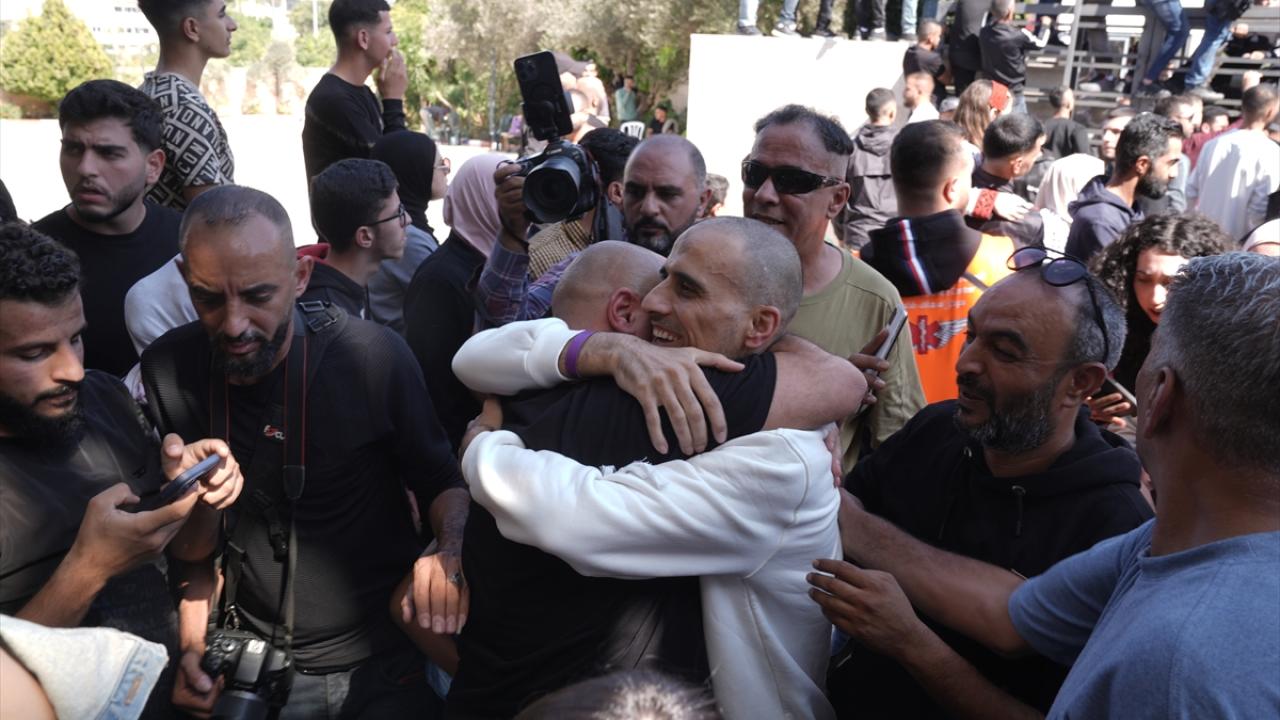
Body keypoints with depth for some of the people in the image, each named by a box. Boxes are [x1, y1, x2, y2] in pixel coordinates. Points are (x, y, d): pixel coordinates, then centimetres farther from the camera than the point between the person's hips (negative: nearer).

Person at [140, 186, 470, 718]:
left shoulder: (374, 357, -19)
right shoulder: (167, 371, -10)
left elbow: (440, 479, -6)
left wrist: (450, 551, -25)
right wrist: (192, 644, -4)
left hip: (383, 656, -2)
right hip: (252, 660, 3)